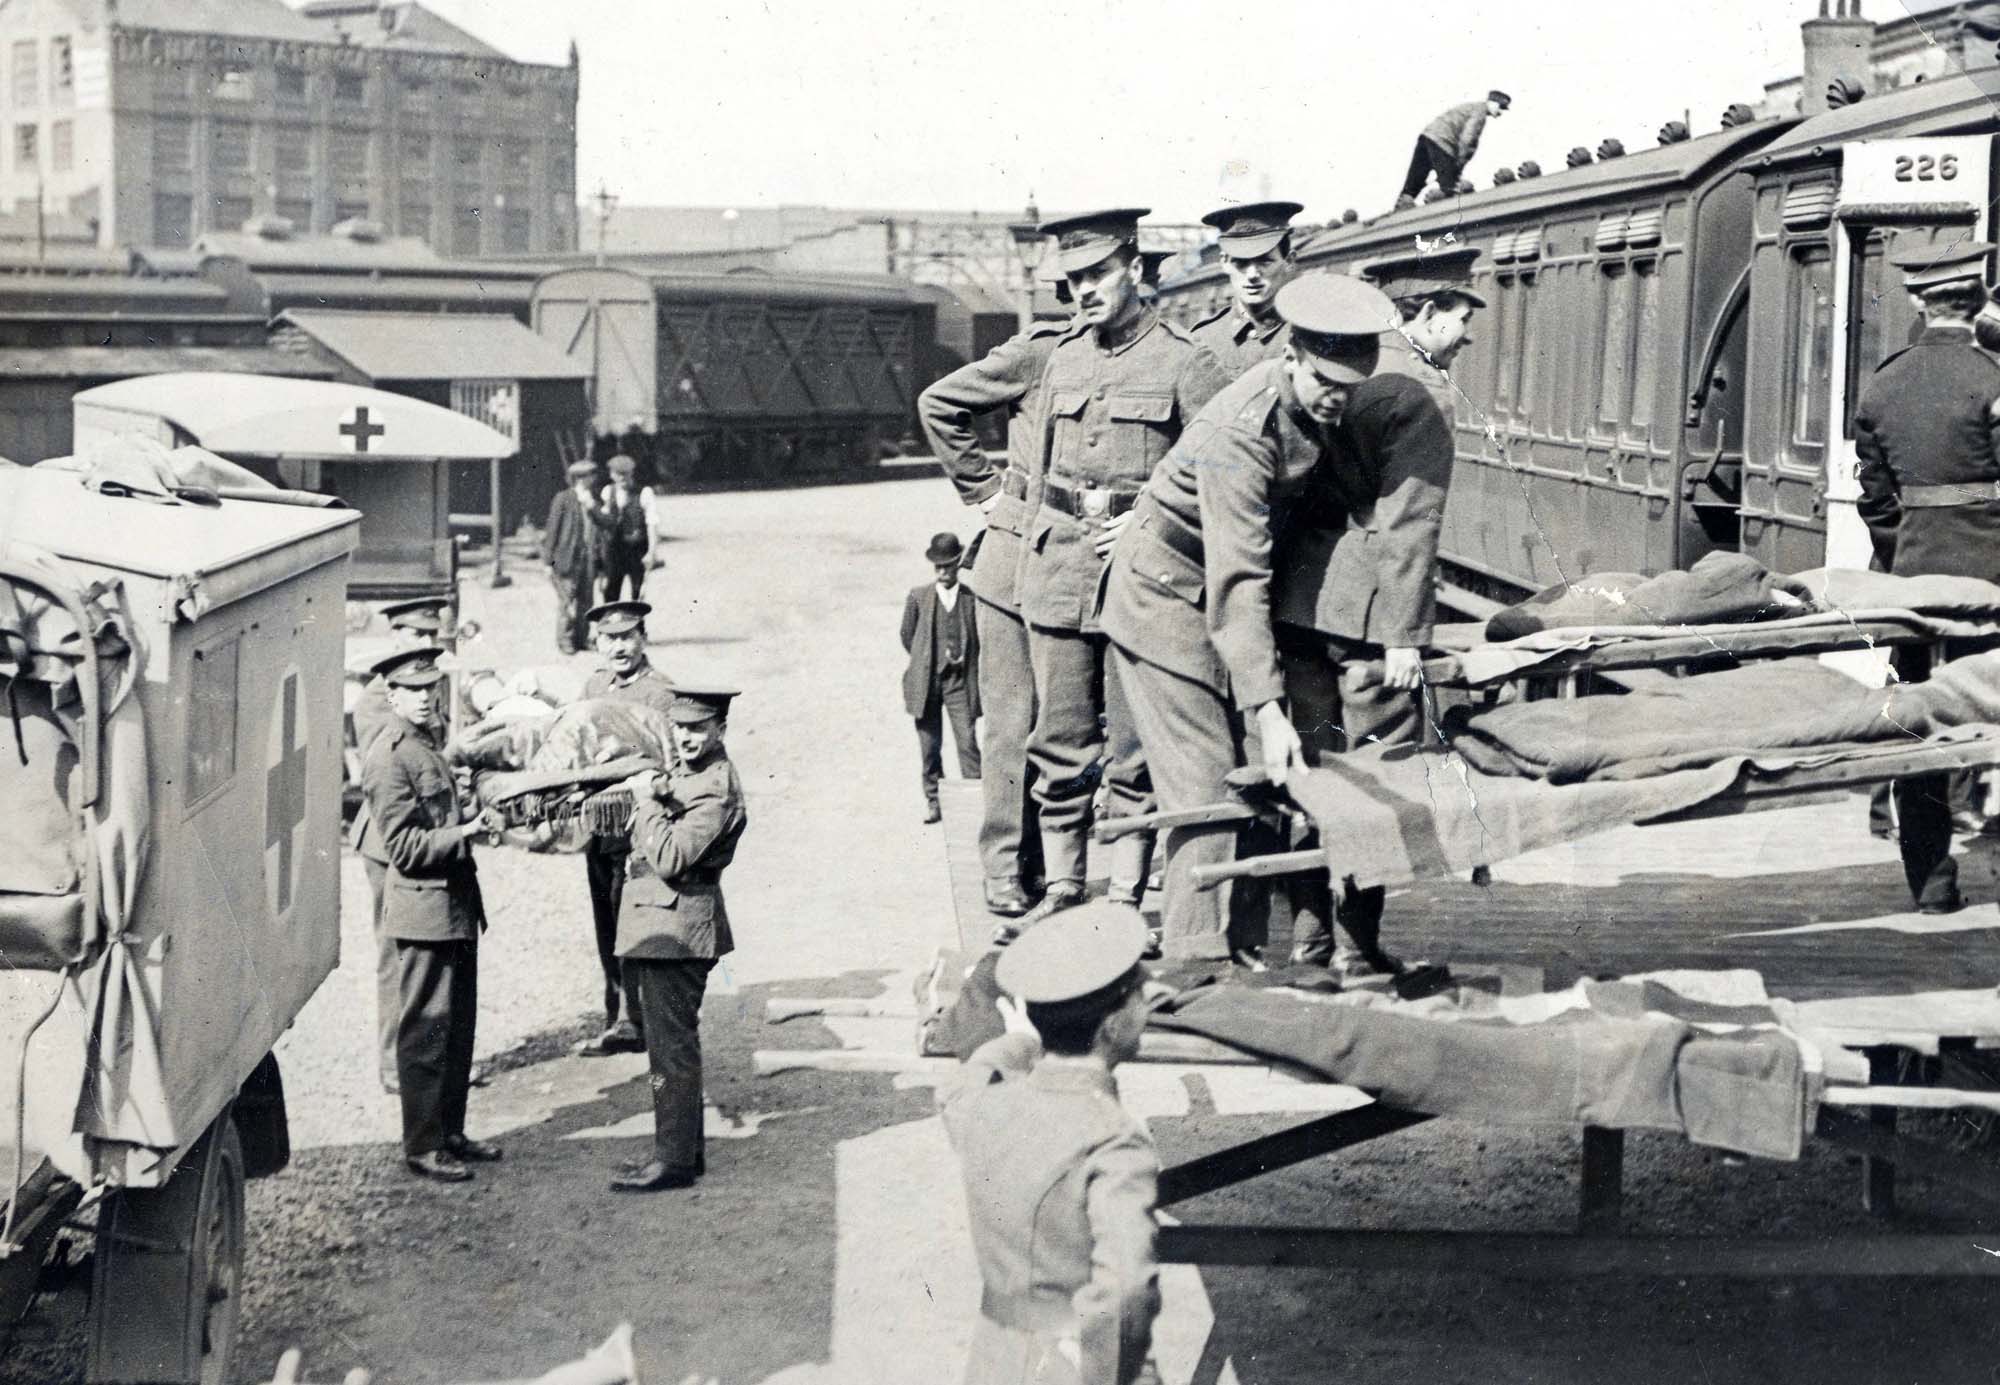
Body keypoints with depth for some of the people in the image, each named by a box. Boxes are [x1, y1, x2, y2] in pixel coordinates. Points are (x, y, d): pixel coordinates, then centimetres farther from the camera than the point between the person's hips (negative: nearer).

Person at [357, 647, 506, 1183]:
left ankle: (450, 1132, 24)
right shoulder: (389, 757, -15)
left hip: (456, 904, 10)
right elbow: (405, 847, -19)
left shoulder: (428, 744, 15)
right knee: (426, 1028, -3)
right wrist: (466, 832, -23)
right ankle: (422, 1146, 4)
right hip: (424, 906, -10)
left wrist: (473, 824, 11)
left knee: (458, 1024, 14)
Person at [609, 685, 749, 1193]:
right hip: (659, 927, 10)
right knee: (672, 1042, 16)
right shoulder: (685, 774, 13)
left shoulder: (716, 791, -18)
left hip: (676, 930, -10)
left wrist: (648, 800, -16)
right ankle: (682, 1149, 25)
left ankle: (675, 1160, 0)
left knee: (671, 1046, -5)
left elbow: (671, 860, -25)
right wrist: (651, 791, 0)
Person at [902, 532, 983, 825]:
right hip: (926, 681, 1)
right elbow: (907, 637, 12)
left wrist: (964, 659, 2)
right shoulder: (918, 597, 3)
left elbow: (981, 638, 9)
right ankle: (933, 800, 18)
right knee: (929, 746, 6)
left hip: (960, 682, -1)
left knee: (968, 742, -7)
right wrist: (925, 662, 10)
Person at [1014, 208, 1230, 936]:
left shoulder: (1185, 361, -5)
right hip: (1059, 569, 5)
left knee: (1133, 750, 0)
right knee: (1059, 744, 7)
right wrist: (1036, 542, 14)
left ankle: (1126, 898, 8)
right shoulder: (1062, 356, 11)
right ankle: (1061, 891, 16)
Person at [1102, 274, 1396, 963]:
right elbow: (1237, 582, -34)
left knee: (1268, 778, 1)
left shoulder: (1316, 405, -5)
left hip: (1228, 603, 8)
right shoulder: (1239, 433, -31)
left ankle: (1253, 947, 7)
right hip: (1166, 594, -8)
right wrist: (1267, 708, -38)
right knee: (1205, 790, -12)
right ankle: (1195, 965, -8)